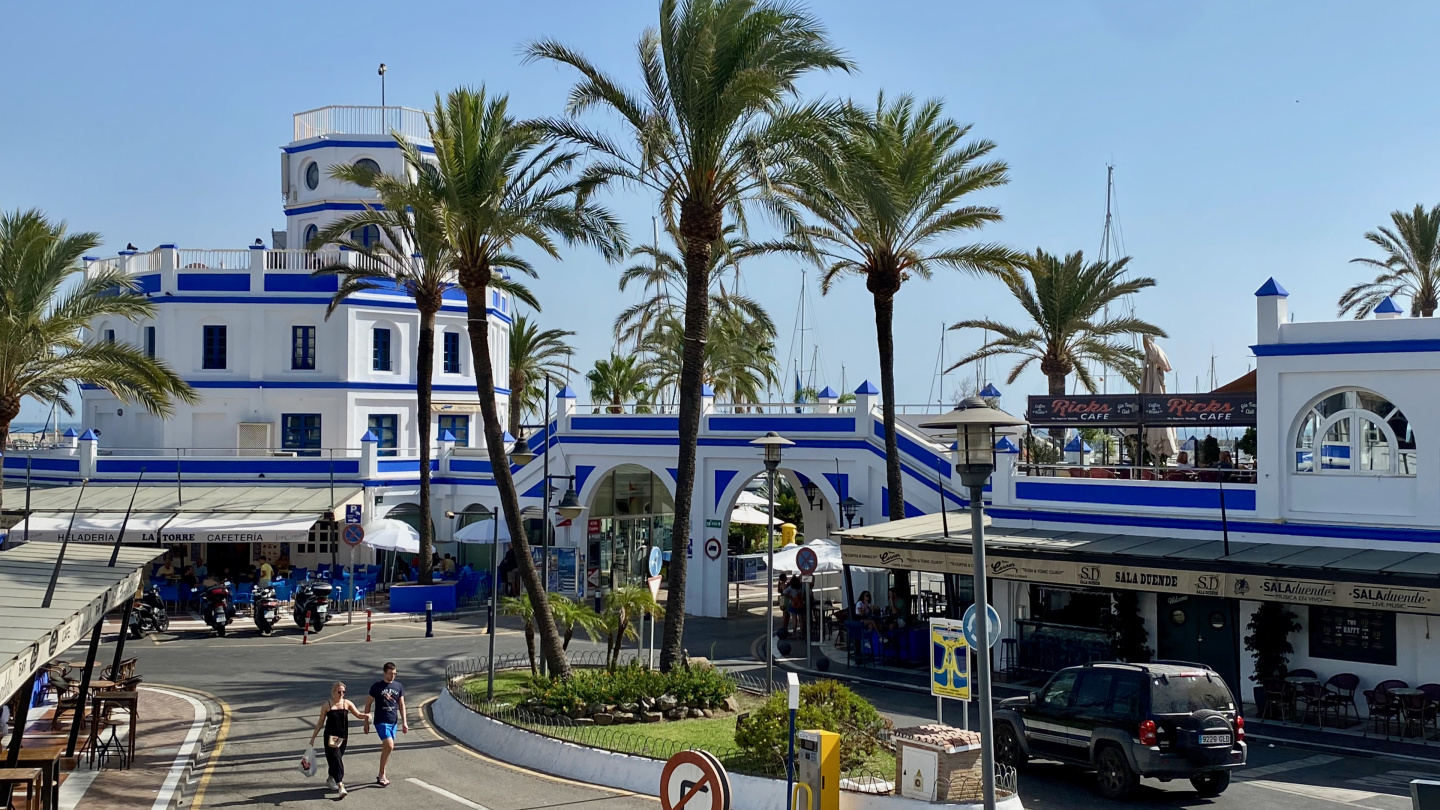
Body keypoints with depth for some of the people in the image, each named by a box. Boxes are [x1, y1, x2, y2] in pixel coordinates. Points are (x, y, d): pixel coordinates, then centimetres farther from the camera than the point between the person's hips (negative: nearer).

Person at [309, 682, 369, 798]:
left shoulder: (347, 703, 1)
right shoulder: (327, 705, -4)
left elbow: (358, 714, 0)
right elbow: (320, 723, 3)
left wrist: (365, 716, -23)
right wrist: (313, 737, 4)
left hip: (343, 737, 3)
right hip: (330, 737, -3)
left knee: (335, 759, 14)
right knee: (335, 759, -11)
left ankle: (330, 780, 35)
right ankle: (340, 786, -17)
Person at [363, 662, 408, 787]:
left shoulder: (399, 686, 6)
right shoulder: (376, 686, -5)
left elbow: (401, 704, 11)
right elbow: (368, 703, 2)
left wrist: (404, 722, 6)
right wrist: (366, 722, 1)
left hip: (393, 721, 5)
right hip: (381, 721, -5)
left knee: (387, 748, 8)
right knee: (389, 746, -18)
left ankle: (381, 776, 21)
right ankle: (382, 775, -5)